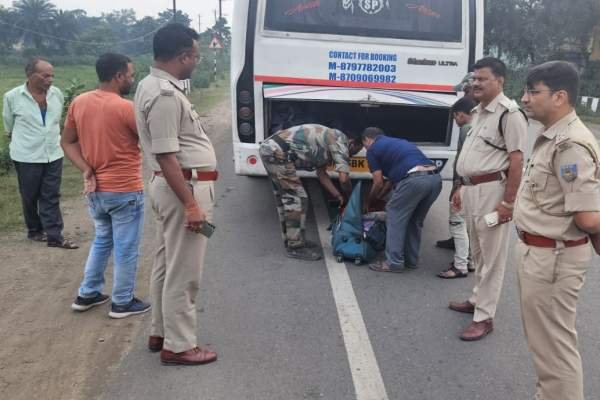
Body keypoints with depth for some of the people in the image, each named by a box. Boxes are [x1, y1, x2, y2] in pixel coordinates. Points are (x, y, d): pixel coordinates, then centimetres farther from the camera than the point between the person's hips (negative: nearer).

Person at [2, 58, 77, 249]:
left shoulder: (57, 94, -2)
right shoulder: (13, 97, -9)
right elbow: (9, 123, 7)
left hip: (54, 154, 2)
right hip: (27, 156, -2)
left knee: (51, 197, 3)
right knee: (30, 196, 11)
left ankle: (54, 236, 6)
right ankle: (34, 230, 29)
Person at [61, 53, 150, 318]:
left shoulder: (79, 103, 2)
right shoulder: (126, 108, -19)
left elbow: (67, 142, 6)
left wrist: (86, 169, -1)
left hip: (95, 190, 7)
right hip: (124, 191, -7)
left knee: (102, 240, 24)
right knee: (126, 248, 7)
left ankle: (87, 294, 31)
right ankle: (122, 303, 19)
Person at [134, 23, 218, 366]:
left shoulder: (154, 85, 12)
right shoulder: (165, 94, -21)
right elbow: (166, 156, -25)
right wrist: (191, 204, -25)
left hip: (173, 185, 11)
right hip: (184, 187, -11)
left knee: (168, 265, 19)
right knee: (183, 272, 0)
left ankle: (161, 332, 33)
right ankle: (178, 346, 12)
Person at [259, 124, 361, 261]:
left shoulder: (328, 144, 23)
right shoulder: (340, 139, -5)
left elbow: (321, 173, 26)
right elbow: (344, 178, -11)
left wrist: (338, 196, 20)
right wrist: (348, 200, 6)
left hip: (268, 148, 10)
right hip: (278, 152, -10)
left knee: (285, 198, 19)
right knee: (297, 198, -4)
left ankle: (291, 240, 30)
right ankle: (295, 247, 3)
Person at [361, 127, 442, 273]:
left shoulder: (373, 149, 12)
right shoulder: (397, 142, 35)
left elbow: (378, 183, 14)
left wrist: (368, 203, 29)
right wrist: (379, 196, 45)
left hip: (414, 179, -8)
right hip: (435, 178, 8)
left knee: (395, 218, 8)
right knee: (415, 221, 21)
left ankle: (394, 263, 10)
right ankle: (411, 260, 28)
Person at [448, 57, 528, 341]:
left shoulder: (509, 113, -14)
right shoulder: (478, 112, 15)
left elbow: (516, 161, -18)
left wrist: (508, 202, -21)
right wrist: (461, 188, 20)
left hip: (491, 190, -9)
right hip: (471, 190, 9)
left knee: (491, 256, 0)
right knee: (478, 253, 20)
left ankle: (484, 317, 7)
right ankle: (478, 299, 35)